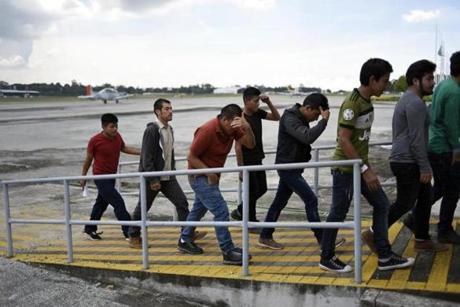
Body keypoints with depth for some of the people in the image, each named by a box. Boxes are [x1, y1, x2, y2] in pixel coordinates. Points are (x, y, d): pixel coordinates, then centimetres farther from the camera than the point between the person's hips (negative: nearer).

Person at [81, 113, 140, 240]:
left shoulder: (117, 136, -4)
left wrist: (142, 152, 5)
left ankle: (90, 228, 36)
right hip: (101, 177, -7)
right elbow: (88, 159, -6)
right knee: (118, 202, -12)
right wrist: (83, 177, 3)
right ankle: (129, 232, -7)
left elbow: (124, 148, 15)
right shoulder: (95, 141, -18)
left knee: (102, 203, 19)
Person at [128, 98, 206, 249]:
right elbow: (146, 157, -19)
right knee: (143, 208, 6)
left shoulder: (169, 129, 9)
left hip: (168, 177, 7)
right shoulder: (151, 130, -16)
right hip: (152, 178, -7)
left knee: (182, 202, -2)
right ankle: (134, 237, 22)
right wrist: (153, 180, -21)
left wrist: (172, 171, 15)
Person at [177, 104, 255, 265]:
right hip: (200, 176, -9)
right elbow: (191, 157, -20)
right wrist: (209, 172, -24)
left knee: (199, 209, 22)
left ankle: (184, 241, 39)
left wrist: (248, 128, -29)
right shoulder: (207, 131, -25)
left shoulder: (232, 128, -4)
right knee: (221, 211, -15)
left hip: (211, 176, 9)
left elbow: (250, 144, -11)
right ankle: (228, 252, -10)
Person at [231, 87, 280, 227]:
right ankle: (251, 223, 18)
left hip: (258, 160, 8)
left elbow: (276, 117, 12)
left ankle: (239, 212, 31)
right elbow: (238, 146, -19)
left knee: (262, 189, 15)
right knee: (253, 192, 1)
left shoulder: (258, 113, 2)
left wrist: (268, 102, -4)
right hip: (247, 162, -8)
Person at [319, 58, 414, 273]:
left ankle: (385, 257, 18)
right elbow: (344, 140, -24)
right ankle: (326, 258, 19)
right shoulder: (352, 103, -20)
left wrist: (367, 167, 18)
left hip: (359, 166, 9)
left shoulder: (367, 102, 9)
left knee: (381, 204, 10)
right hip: (345, 169, -9)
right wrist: (366, 170, -23)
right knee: (339, 213, 2)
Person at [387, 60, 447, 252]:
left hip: (406, 161, 11)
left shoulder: (407, 100, 17)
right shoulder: (415, 103, -17)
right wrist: (425, 167, -19)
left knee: (425, 197, 14)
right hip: (407, 163, -11)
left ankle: (422, 240, 20)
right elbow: (416, 139, -21)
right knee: (404, 203, -3)